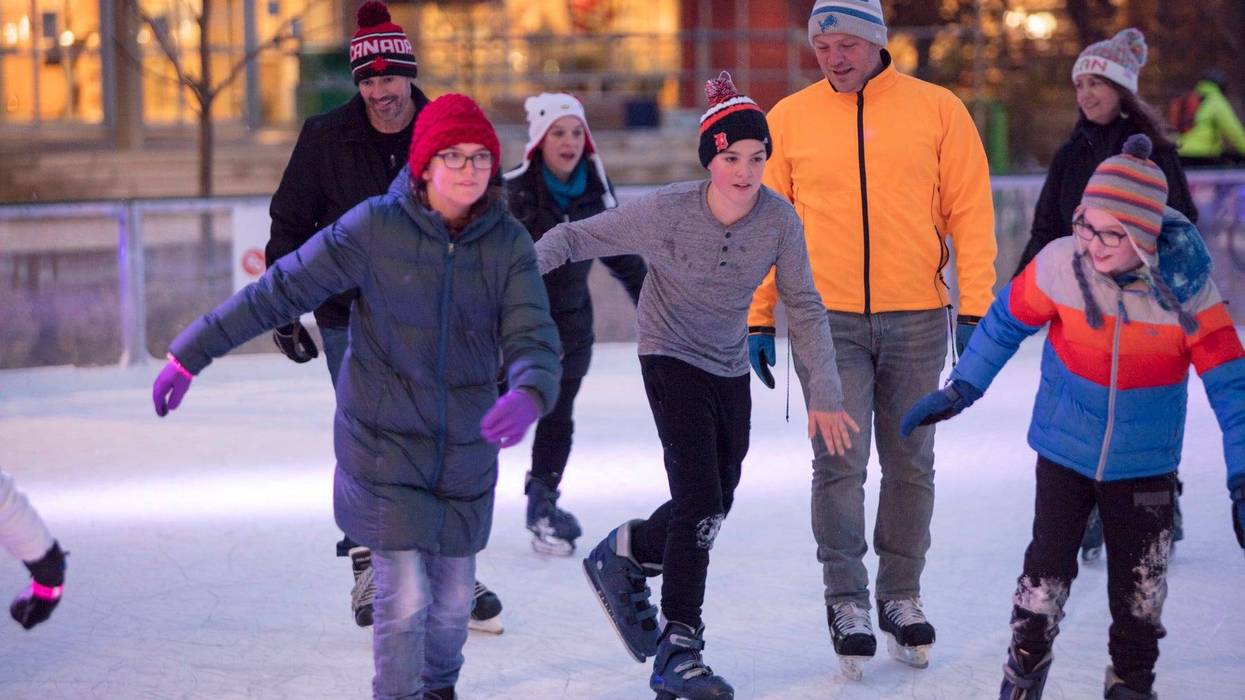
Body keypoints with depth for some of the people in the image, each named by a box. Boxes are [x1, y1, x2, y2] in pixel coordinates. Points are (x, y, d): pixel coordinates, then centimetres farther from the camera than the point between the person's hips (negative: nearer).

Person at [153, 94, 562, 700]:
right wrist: (191, 354, -9)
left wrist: (528, 395, -40)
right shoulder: (376, 227, -14)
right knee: (404, 597, -9)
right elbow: (280, 291, -9)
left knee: (453, 596, 15)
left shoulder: (508, 244, -7)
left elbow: (533, 341, -16)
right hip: (384, 442, -3)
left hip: (466, 447, 3)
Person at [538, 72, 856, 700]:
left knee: (713, 508, 13)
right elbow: (576, 237, -17)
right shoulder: (668, 212, -24)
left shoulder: (778, 220, -15)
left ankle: (624, 556, 42)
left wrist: (824, 394, -11)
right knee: (701, 502, -15)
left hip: (730, 367, 5)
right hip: (672, 359, -5)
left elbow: (804, 307, -6)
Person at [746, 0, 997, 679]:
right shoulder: (788, 118, 4)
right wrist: (757, 318, 4)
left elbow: (971, 214, 2)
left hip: (917, 319, 1)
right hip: (827, 319, -1)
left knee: (910, 464, 9)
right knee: (840, 462, -6)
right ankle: (847, 602, 0)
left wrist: (974, 309, -4)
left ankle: (901, 597, 21)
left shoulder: (937, 110, 1)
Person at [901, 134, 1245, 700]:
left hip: (1145, 463, 0)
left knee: (1140, 585, 9)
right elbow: (1007, 320, -2)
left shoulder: (1186, 286, -22)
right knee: (1048, 568, 1)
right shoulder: (1060, 265, -20)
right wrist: (959, 391, 5)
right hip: (1065, 450, 0)